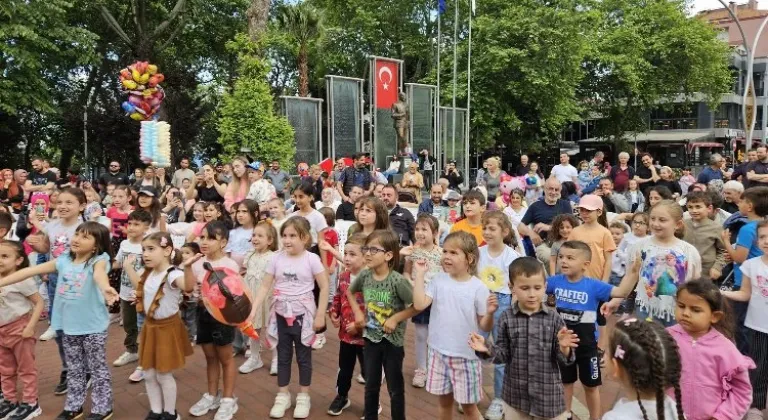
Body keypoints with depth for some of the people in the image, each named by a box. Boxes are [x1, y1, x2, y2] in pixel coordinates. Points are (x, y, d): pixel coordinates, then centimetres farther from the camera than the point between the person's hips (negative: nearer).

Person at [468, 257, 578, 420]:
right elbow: (504, 355, -2)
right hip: (515, 394, 1)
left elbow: (564, 360, -6)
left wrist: (564, 348, -27)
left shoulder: (553, 318, -9)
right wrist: (487, 350, -20)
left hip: (548, 393, 0)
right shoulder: (506, 318, -7)